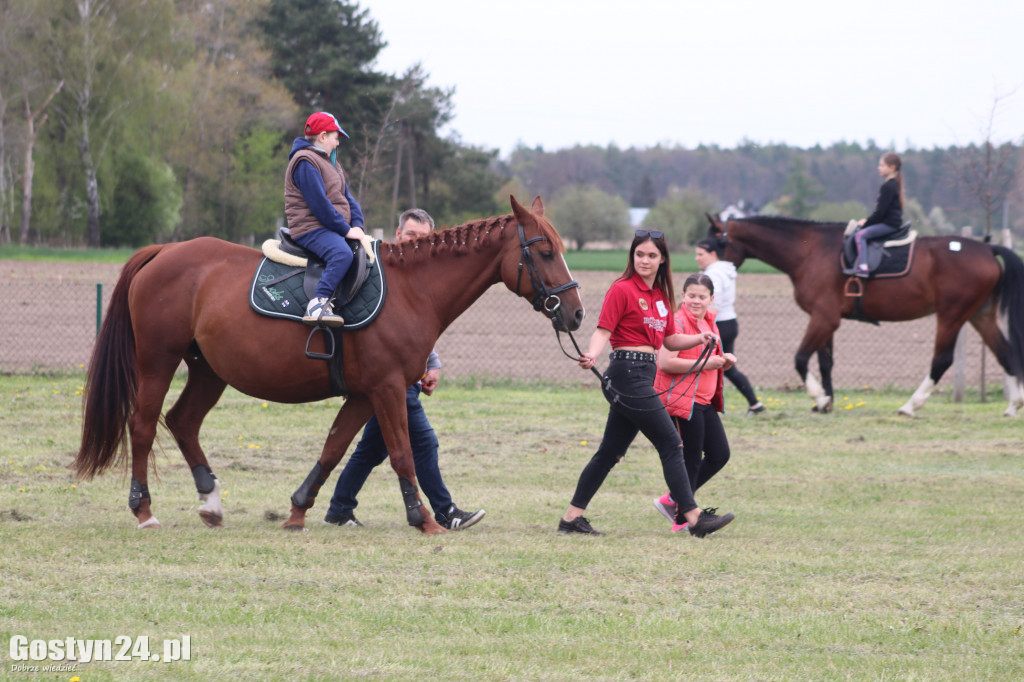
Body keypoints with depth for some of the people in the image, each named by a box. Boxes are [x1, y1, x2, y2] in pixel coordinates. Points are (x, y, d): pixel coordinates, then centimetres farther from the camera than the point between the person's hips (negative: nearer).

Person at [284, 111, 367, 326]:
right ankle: (317, 305, -45)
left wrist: (357, 225, 2)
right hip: (311, 229, -10)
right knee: (342, 253, -35)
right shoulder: (305, 163, -11)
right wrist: (346, 230, -15)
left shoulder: (329, 162, 23)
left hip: (332, 229, 10)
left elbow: (347, 198, 20)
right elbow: (319, 204, -18)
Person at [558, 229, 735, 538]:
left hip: (644, 376, 9)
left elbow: (670, 340, 22)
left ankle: (572, 517, 13)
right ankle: (693, 517, -6)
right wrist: (592, 354, -34)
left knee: (611, 451, 10)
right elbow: (603, 330, -15)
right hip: (628, 372, -9)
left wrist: (700, 338, 6)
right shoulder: (622, 289, -7)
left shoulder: (660, 295, 17)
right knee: (671, 444, -8)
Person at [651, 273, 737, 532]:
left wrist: (723, 360, 7)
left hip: (704, 402, 9)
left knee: (720, 455, 9)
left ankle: (672, 501, 19)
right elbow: (666, 362, -24)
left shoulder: (708, 323, 15)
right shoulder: (678, 322, -13)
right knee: (691, 460, -4)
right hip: (681, 400, -9)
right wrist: (704, 363, -20)